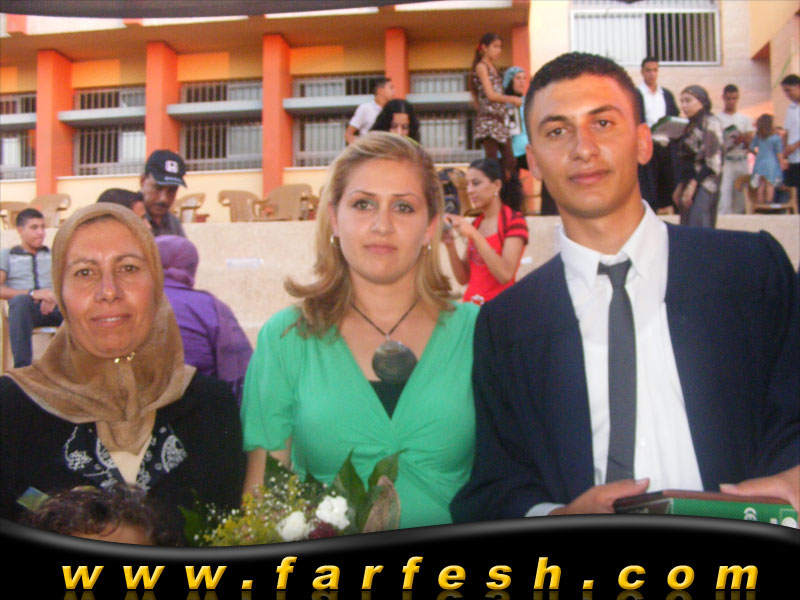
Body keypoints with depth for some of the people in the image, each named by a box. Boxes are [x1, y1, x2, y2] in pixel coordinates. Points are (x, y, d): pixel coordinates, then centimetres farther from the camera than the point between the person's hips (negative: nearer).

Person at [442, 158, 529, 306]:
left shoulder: (514, 220, -6)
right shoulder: (475, 224, 10)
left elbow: (505, 275, -17)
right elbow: (464, 278, 9)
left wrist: (473, 235, -20)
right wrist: (450, 245, -5)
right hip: (471, 303, 5)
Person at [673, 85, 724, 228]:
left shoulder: (710, 123, -5)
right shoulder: (691, 126, 19)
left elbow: (713, 162, -13)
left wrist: (692, 185, -16)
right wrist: (680, 187, 11)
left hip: (703, 185, -8)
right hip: (689, 185, 8)